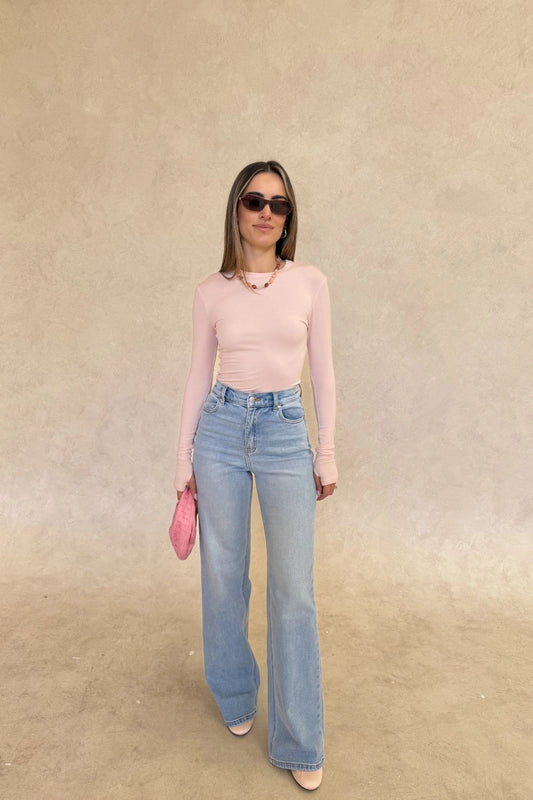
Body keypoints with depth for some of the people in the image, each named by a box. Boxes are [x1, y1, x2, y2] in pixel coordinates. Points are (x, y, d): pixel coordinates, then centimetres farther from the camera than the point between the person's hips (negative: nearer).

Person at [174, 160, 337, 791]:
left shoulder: (310, 283, 2)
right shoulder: (211, 292, 3)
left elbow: (322, 371, 5)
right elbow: (199, 374, 7)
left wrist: (327, 452, 3)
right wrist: (184, 456, 6)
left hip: (285, 432, -1)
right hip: (221, 430, 1)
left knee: (294, 590, 2)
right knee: (224, 575, 11)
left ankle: (299, 743, 21)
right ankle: (235, 699, 37)